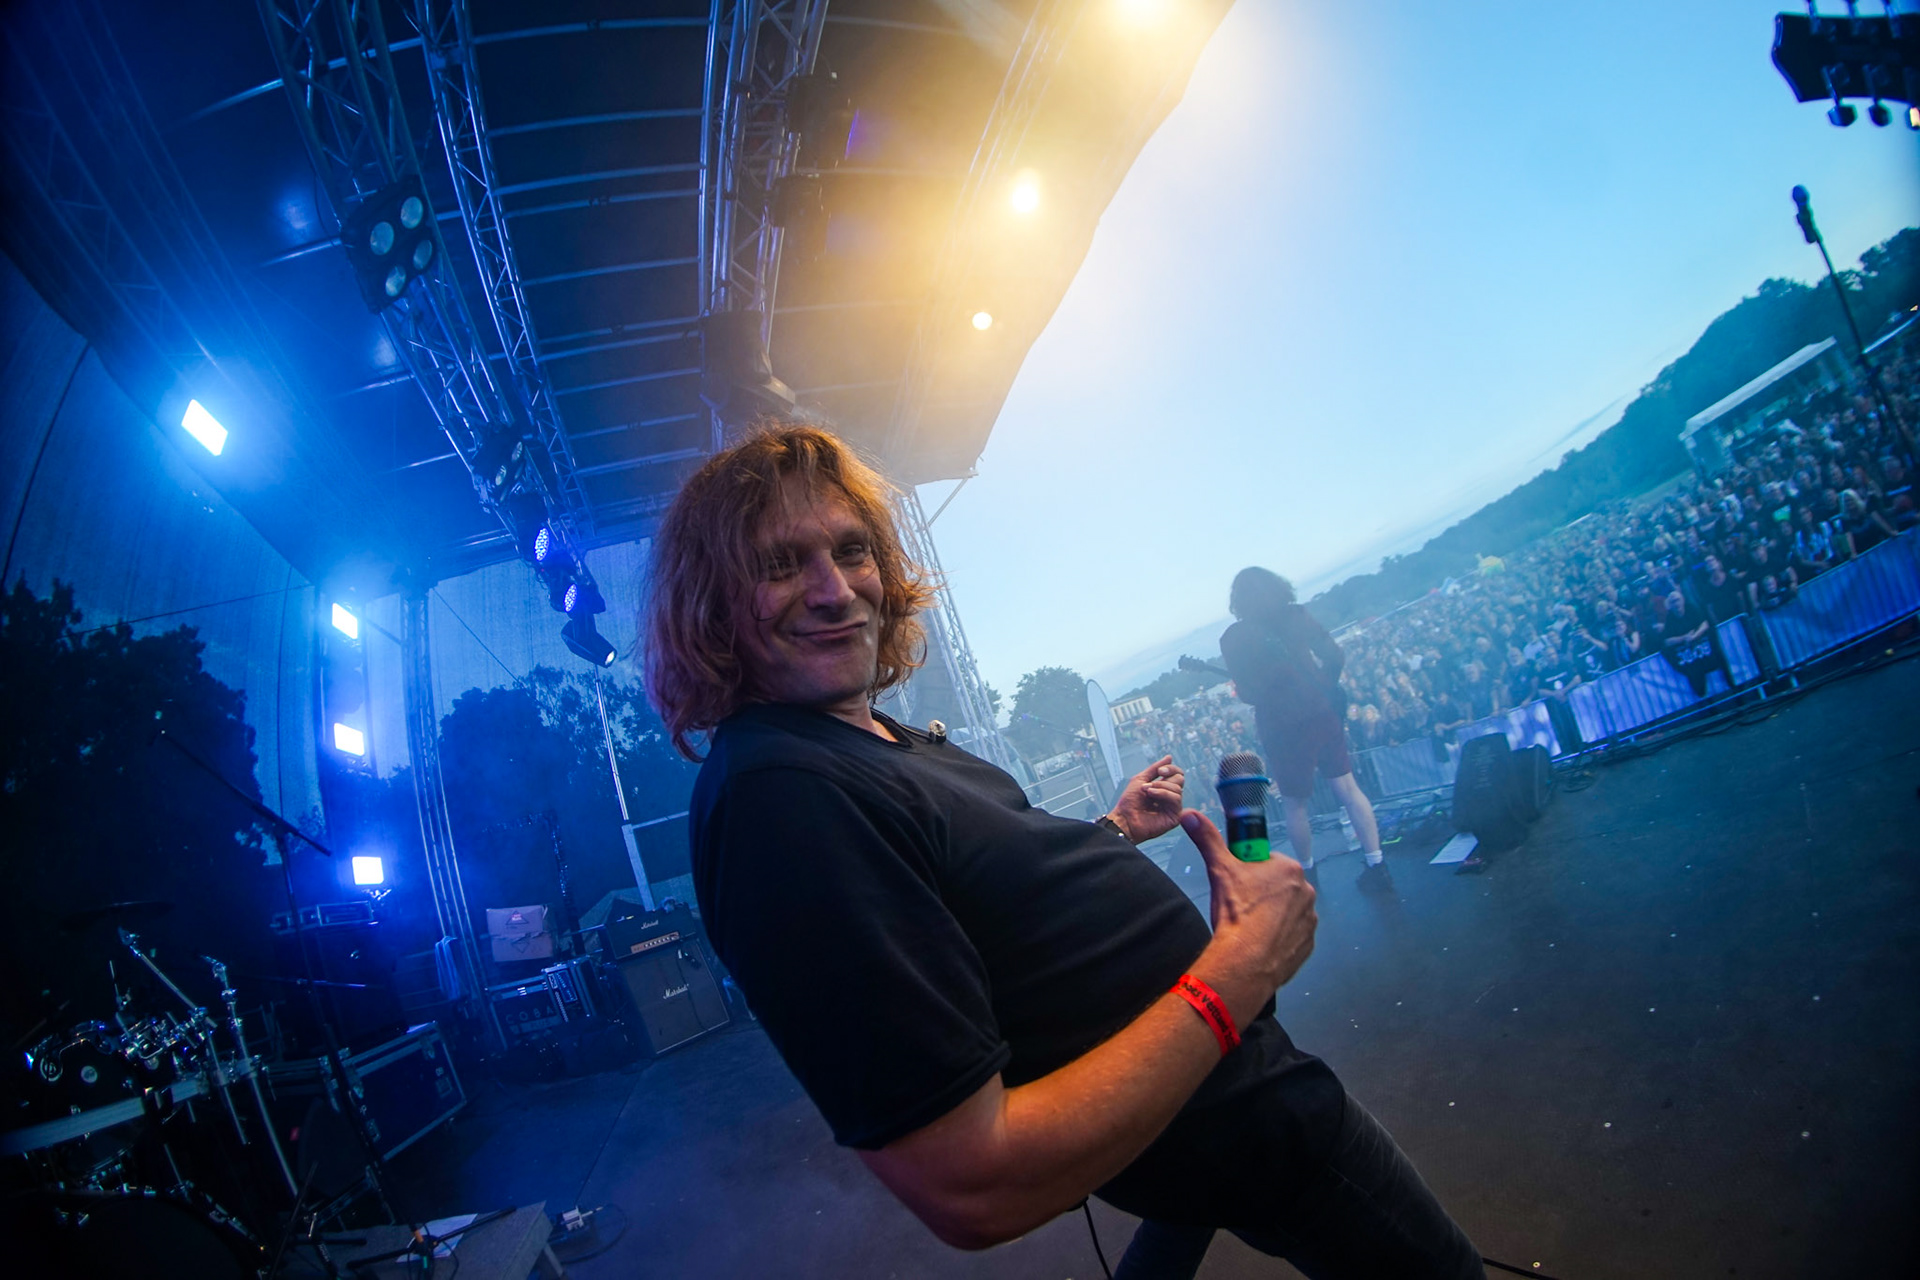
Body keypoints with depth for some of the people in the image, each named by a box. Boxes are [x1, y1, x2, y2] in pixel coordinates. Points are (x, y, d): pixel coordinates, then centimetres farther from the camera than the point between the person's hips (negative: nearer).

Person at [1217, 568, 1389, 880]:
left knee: (1294, 805, 13)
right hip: (1322, 712, 4)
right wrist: (1325, 689, 13)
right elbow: (1334, 655, -1)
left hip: (1283, 727, -3)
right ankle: (1376, 861, 16)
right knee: (1347, 787, 14)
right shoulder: (1296, 616, -1)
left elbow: (1249, 693, -8)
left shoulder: (1234, 640, -9)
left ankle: (1307, 872, 26)